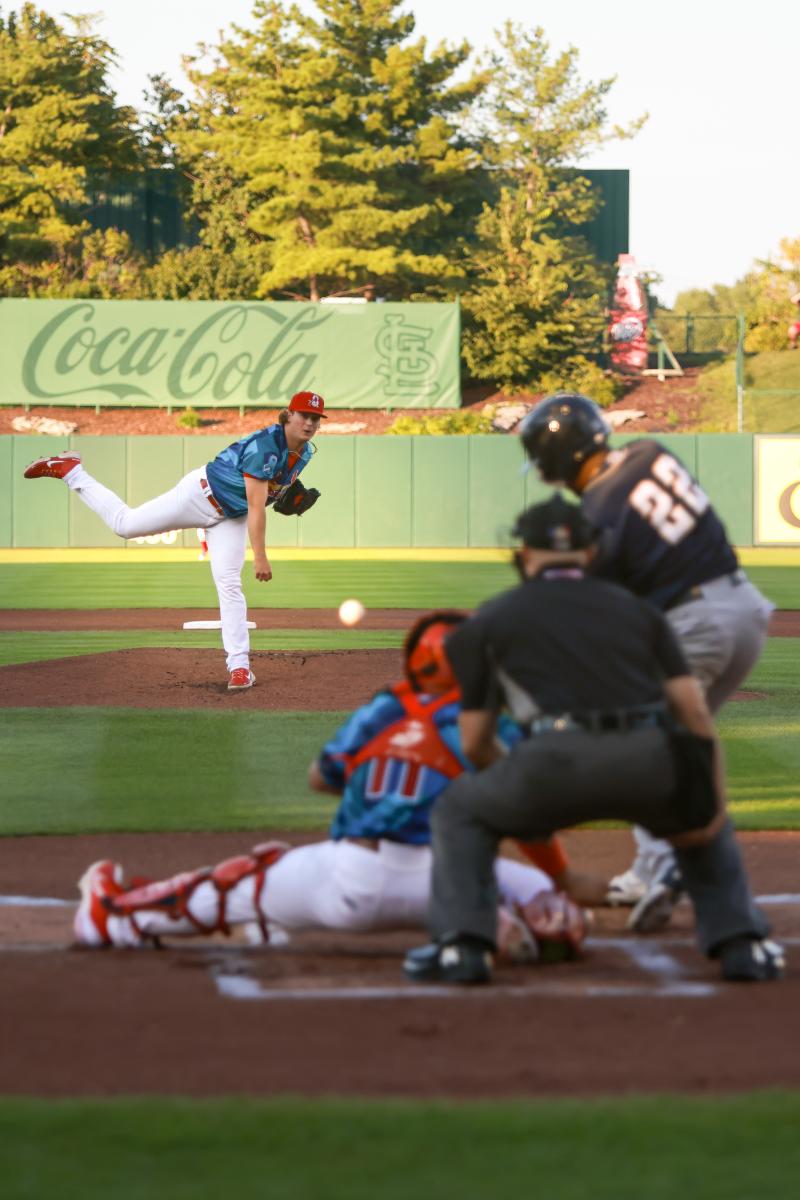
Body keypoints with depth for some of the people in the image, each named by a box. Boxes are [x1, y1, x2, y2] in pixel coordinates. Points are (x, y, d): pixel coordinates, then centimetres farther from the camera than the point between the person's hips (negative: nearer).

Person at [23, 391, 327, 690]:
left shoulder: (304, 452, -5)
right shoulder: (265, 447, -32)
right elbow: (256, 508, -33)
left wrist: (290, 496, -2)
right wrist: (260, 557, -35)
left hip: (231, 518, 6)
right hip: (202, 494, -6)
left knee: (229, 584, -6)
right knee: (124, 523, 2)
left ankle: (239, 666, -6)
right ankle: (69, 469, 19)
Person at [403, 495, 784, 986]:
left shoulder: (490, 619, 23)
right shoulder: (637, 609, 27)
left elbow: (475, 743, 23)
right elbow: (696, 712, 14)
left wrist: (525, 797, 41)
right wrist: (714, 807, 14)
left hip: (555, 762, -2)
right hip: (654, 767, 2)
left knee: (460, 811, 26)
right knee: (704, 816, 35)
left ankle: (462, 943, 10)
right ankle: (741, 941, 19)